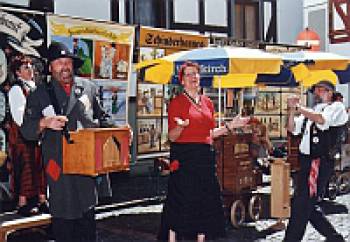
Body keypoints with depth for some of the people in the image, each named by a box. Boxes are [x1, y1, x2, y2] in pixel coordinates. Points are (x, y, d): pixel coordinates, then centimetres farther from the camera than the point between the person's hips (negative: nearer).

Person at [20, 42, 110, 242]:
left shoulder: (88, 88, 9)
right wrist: (44, 122, -22)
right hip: (58, 164, -2)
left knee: (88, 212, 12)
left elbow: (101, 117, 21)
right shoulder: (40, 95, 4)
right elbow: (26, 131, -2)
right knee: (63, 217, 1)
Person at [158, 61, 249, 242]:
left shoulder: (207, 103, 14)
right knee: (180, 203, -6)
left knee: (205, 202, 8)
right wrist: (180, 126, -25)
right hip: (184, 157, -6)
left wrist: (230, 126, 11)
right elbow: (172, 137, -6)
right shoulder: (176, 102, -2)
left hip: (205, 156, 6)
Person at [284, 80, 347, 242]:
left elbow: (322, 120, -21)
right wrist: (292, 110, 1)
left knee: (301, 204, -8)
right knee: (309, 205, 13)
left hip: (320, 162, -8)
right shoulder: (310, 112, 20)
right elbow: (292, 129, 15)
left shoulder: (336, 107, -1)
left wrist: (299, 108, -16)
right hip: (306, 160, 8)